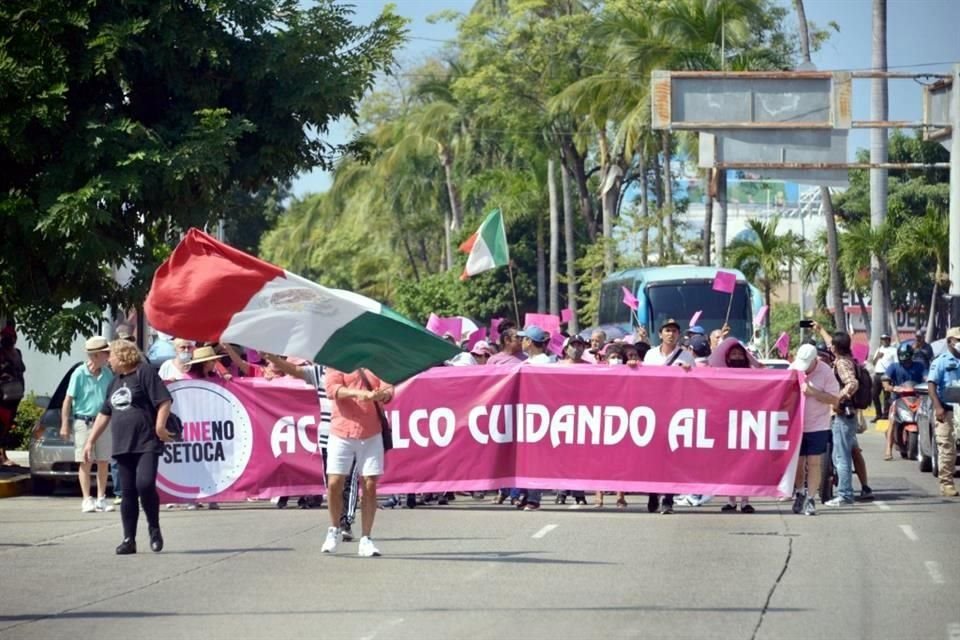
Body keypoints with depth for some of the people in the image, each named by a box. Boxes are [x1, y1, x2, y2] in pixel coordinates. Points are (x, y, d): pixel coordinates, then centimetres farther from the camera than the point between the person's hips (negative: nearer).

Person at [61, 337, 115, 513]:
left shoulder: (107, 373, 5)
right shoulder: (79, 374, -10)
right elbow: (68, 400, -7)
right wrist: (65, 425, -10)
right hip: (84, 423, -5)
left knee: (103, 462, 7)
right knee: (86, 463, -1)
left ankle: (101, 499, 15)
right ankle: (87, 500, 2)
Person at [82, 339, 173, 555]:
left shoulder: (144, 373, -3)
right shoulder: (115, 382, 21)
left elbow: (165, 401, -10)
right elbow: (104, 414, 26)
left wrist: (160, 426, -19)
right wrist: (91, 441, 24)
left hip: (147, 444, -7)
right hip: (123, 446, 7)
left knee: (145, 484, -20)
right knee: (128, 492, 5)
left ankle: (154, 528, -1)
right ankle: (129, 539, 8)